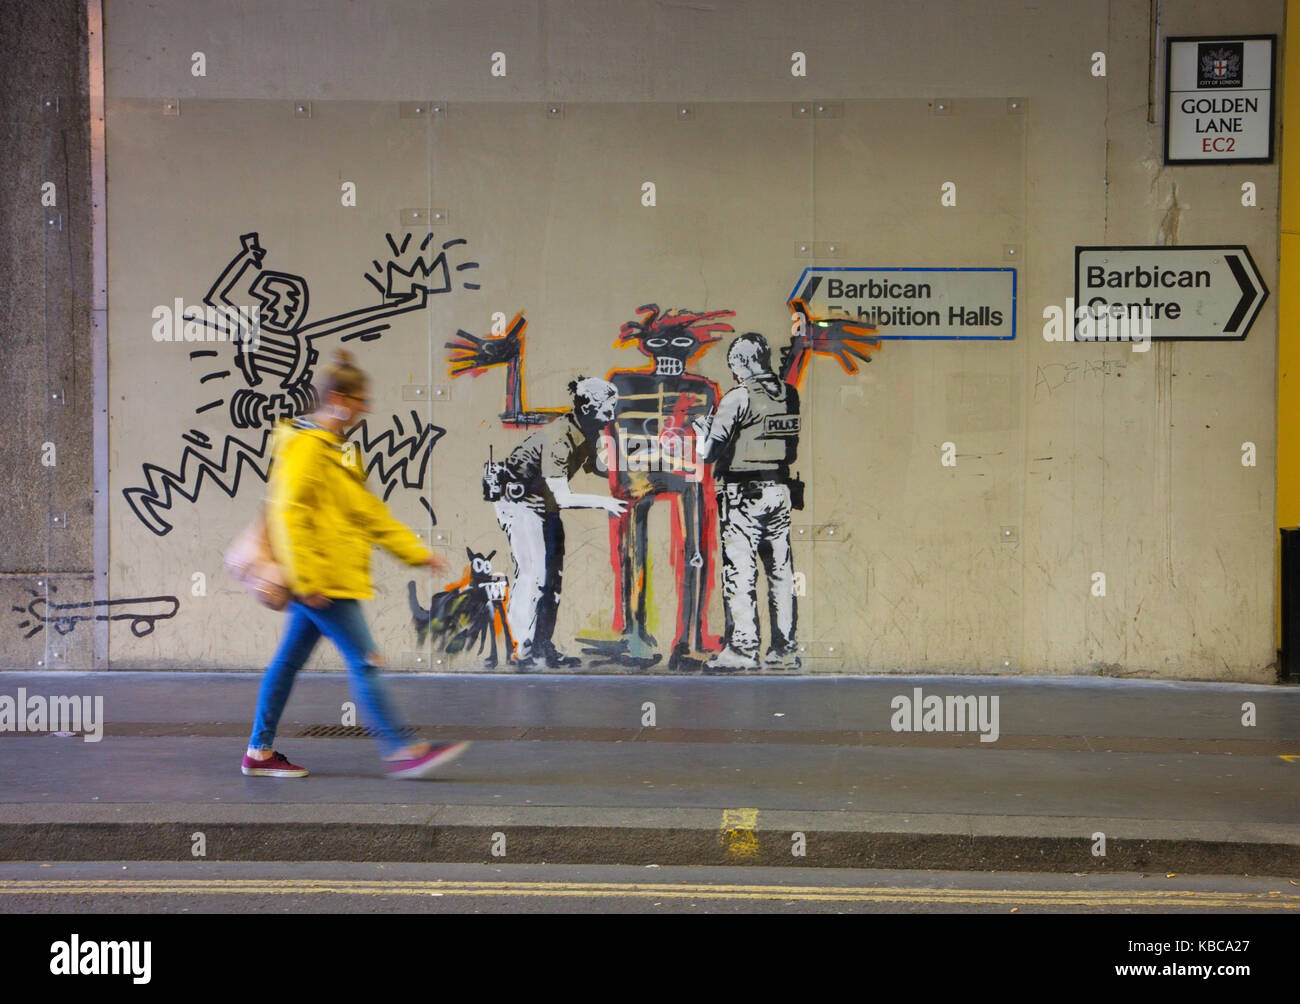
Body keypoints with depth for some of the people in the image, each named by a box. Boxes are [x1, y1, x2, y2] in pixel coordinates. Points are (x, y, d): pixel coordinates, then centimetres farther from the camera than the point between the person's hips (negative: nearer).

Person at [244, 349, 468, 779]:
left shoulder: (338, 450, 19)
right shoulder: (305, 446, -12)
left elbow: (368, 511, 22)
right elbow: (288, 514, -19)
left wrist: (416, 551, 18)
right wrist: (306, 578, -23)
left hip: (323, 580, 10)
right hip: (320, 580, -10)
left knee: (289, 659, 13)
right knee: (363, 661, -8)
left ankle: (260, 752, 20)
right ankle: (400, 752, -5)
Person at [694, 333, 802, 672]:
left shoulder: (738, 397, -11)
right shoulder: (789, 395, 8)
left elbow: (709, 452, -12)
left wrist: (702, 431, 7)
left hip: (743, 493, -6)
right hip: (779, 489, 6)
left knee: (740, 571, -3)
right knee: (780, 570, 8)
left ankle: (743, 647, -4)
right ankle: (785, 649, 12)